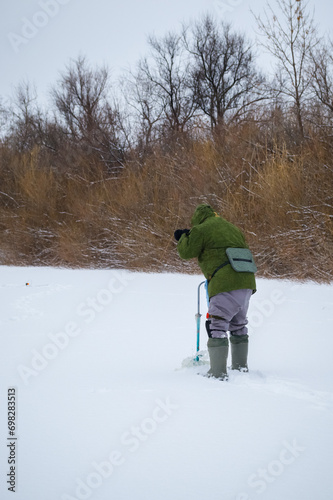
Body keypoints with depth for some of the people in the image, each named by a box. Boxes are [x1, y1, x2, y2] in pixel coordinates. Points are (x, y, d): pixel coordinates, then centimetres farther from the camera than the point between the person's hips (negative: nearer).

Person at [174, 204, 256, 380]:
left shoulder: (201, 229, 3)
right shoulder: (233, 228, 26)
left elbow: (187, 252, 2)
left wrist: (183, 238, 21)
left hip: (225, 284, -8)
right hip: (246, 281, 8)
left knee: (217, 326, -6)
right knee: (238, 325, 22)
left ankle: (218, 372, -13)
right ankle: (241, 367, 29)